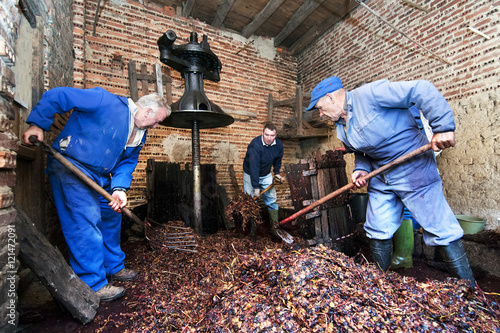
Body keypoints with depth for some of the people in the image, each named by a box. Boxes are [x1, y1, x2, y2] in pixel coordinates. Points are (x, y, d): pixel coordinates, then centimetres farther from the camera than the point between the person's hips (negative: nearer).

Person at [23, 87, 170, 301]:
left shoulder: (140, 135, 6)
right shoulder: (107, 102, -16)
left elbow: (127, 163, 2)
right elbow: (57, 96, -13)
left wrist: (119, 188, -15)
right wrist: (38, 124, -14)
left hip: (100, 177, 9)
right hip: (70, 167, -9)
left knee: (111, 218, 14)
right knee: (86, 223, -11)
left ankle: (114, 268, 32)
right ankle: (93, 285, 1)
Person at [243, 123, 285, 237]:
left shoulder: (278, 145, -11)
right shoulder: (255, 145, -32)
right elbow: (254, 167, -33)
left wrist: (277, 173, 6)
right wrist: (256, 187, -31)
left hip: (266, 175, 5)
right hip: (251, 175, -4)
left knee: (272, 199, 3)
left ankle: (274, 227, 15)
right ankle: (253, 229, 10)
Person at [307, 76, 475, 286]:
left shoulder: (368, 94, -18)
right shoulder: (341, 127, 8)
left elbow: (422, 91, -19)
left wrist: (443, 127, -25)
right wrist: (361, 169, -2)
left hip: (414, 169, -7)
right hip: (380, 177, 8)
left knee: (440, 232, 0)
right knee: (377, 232, 12)